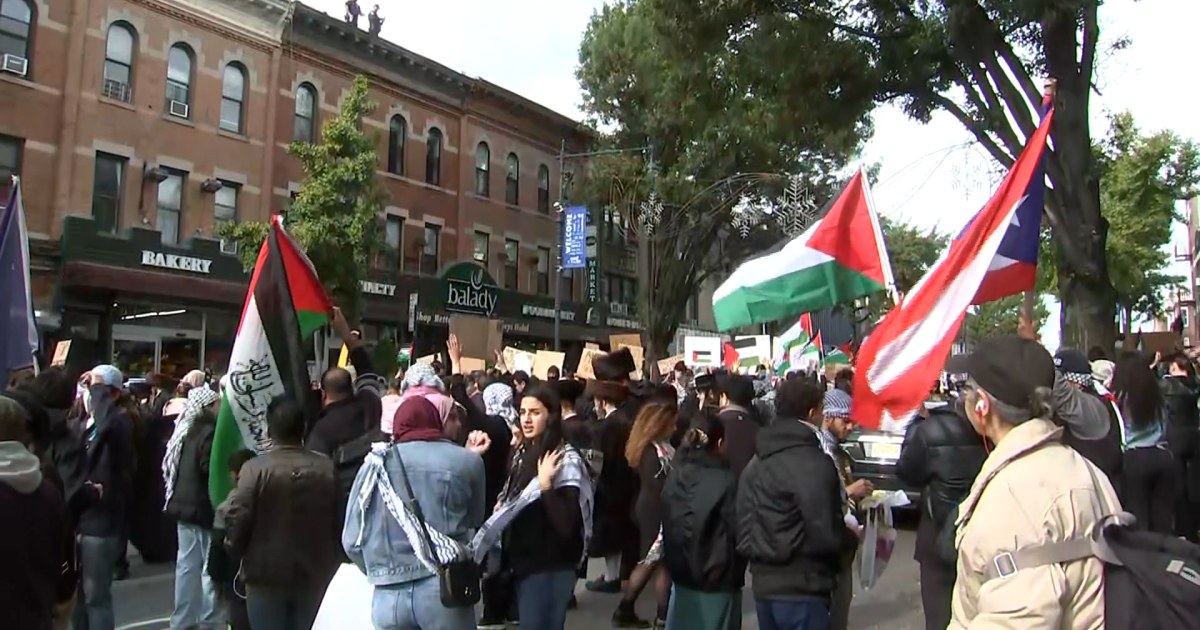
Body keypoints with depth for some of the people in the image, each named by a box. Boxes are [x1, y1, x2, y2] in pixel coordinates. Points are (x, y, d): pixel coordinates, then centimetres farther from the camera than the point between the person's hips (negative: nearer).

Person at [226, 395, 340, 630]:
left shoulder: (255, 469, -14)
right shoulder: (327, 468, -6)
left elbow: (238, 521, -13)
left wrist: (235, 549, 8)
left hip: (267, 576, -2)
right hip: (317, 576, 2)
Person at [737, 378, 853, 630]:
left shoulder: (757, 462, 10)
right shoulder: (813, 463, -17)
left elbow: (744, 529, 10)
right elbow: (826, 535, -19)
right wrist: (852, 538, -1)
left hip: (763, 584, 8)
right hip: (801, 588, -8)